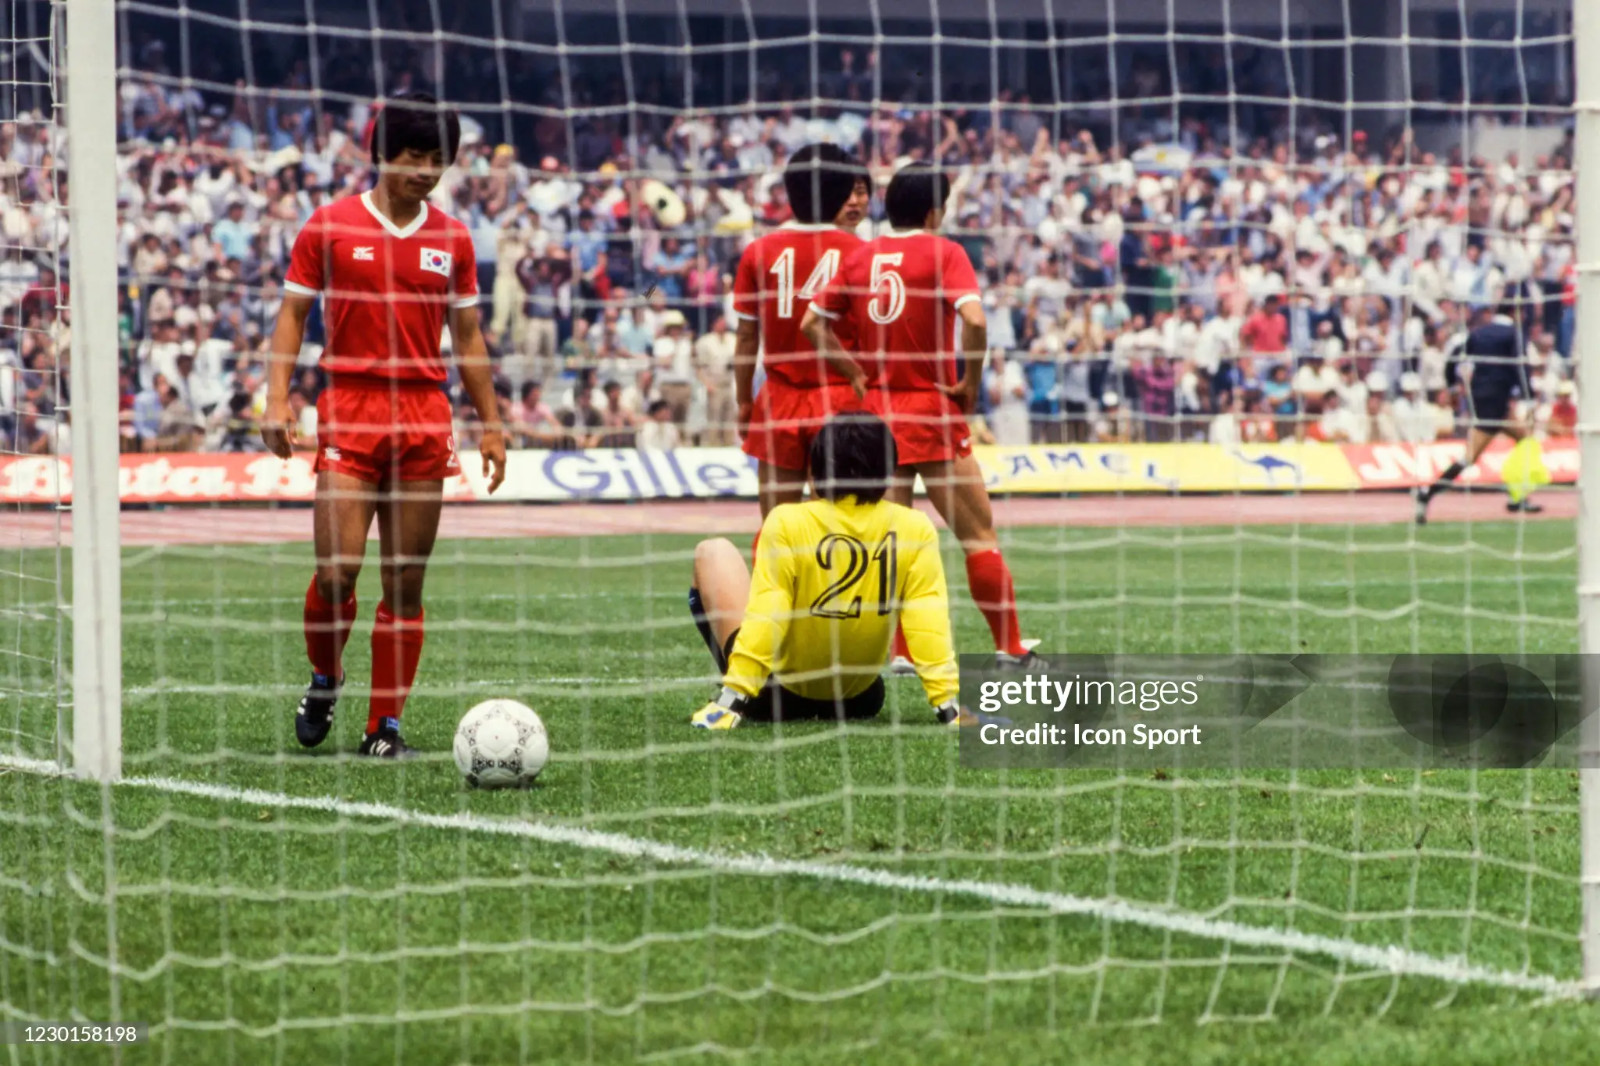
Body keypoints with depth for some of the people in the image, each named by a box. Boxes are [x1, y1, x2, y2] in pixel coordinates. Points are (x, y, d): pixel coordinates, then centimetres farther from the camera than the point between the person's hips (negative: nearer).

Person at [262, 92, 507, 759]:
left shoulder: (451, 239, 11)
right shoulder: (329, 227, 2)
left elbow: (468, 334, 17)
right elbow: (293, 314, 4)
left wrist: (490, 421, 12)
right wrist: (277, 398, -8)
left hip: (425, 416, 3)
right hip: (348, 410, -3)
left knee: (406, 582, 1)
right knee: (336, 570, -12)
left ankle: (385, 725, 6)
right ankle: (324, 680, 16)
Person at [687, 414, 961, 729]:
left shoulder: (789, 523, -21)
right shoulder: (915, 529, -14)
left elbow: (763, 617, -24)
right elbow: (929, 621, -17)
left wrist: (734, 695, -21)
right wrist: (948, 703, -13)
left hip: (774, 696, -3)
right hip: (861, 700, 3)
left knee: (713, 552, 16)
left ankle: (729, 700, 15)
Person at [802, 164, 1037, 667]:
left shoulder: (860, 257, 7)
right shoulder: (943, 252, -7)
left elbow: (813, 323, 5)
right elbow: (973, 318, -22)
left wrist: (855, 373, 5)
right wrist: (970, 381, -10)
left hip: (874, 406, 4)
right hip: (931, 409, -4)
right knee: (979, 535, 4)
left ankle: (897, 650, 4)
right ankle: (1010, 646, 7)